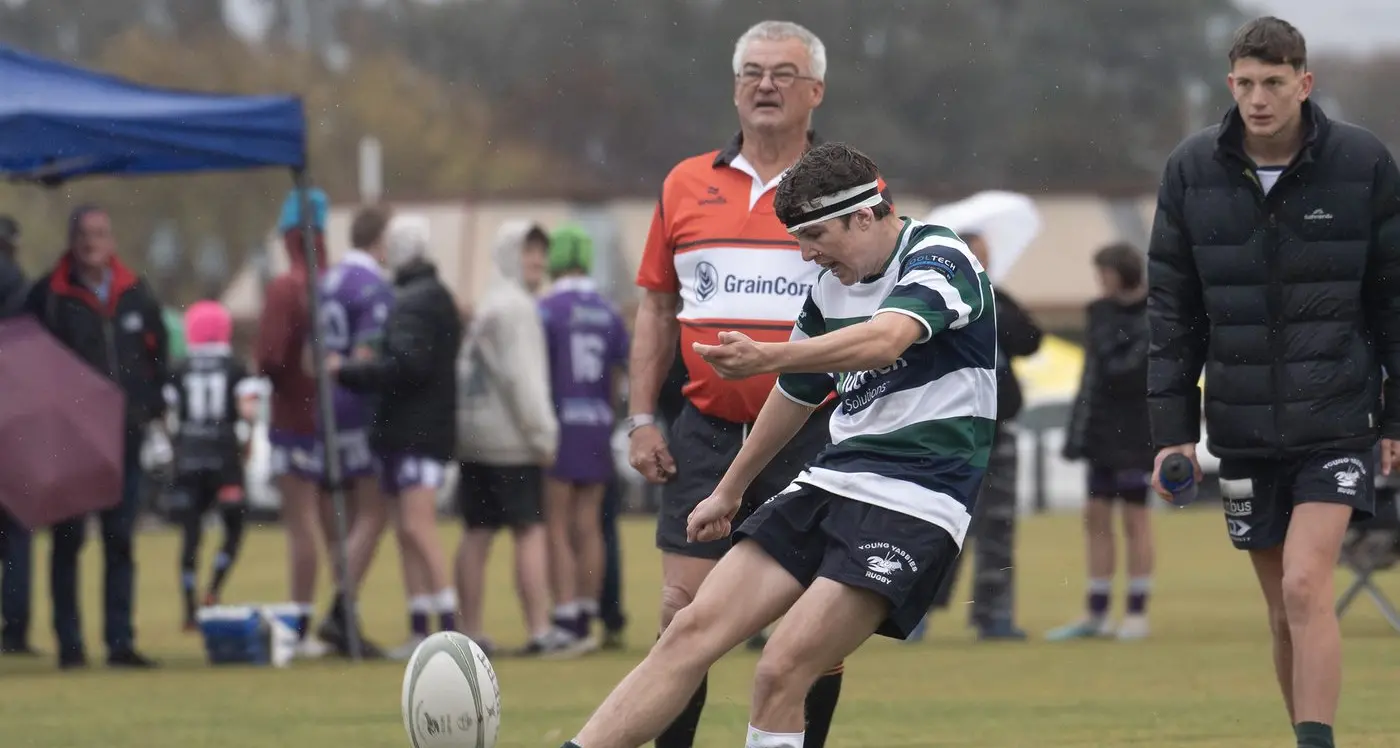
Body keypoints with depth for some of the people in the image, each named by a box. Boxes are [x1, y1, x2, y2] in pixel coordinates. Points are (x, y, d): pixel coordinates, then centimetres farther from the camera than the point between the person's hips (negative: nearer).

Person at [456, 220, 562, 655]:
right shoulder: (515, 306, -9)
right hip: (510, 438, -9)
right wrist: (542, 432, -15)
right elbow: (520, 375, -17)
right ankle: (540, 631, -14)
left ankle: (469, 631, 8)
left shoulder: (487, 305, 20)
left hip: (473, 432, 9)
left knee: (477, 533, 8)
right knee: (530, 530, -9)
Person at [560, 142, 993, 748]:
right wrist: (730, 489, 38)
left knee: (781, 674, -20)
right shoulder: (829, 288, 12)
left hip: (912, 501, -7)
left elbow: (885, 340, -32)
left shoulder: (938, 259, -12)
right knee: (694, 630, -6)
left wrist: (767, 356, -46)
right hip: (830, 484, 7)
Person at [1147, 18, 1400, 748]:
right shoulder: (1191, 170, -1)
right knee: (1284, 611, 9)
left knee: (1304, 586, -17)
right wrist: (1171, 428, 0)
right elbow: (1172, 310, 4)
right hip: (1244, 428, 3)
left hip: (1337, 421, -3)